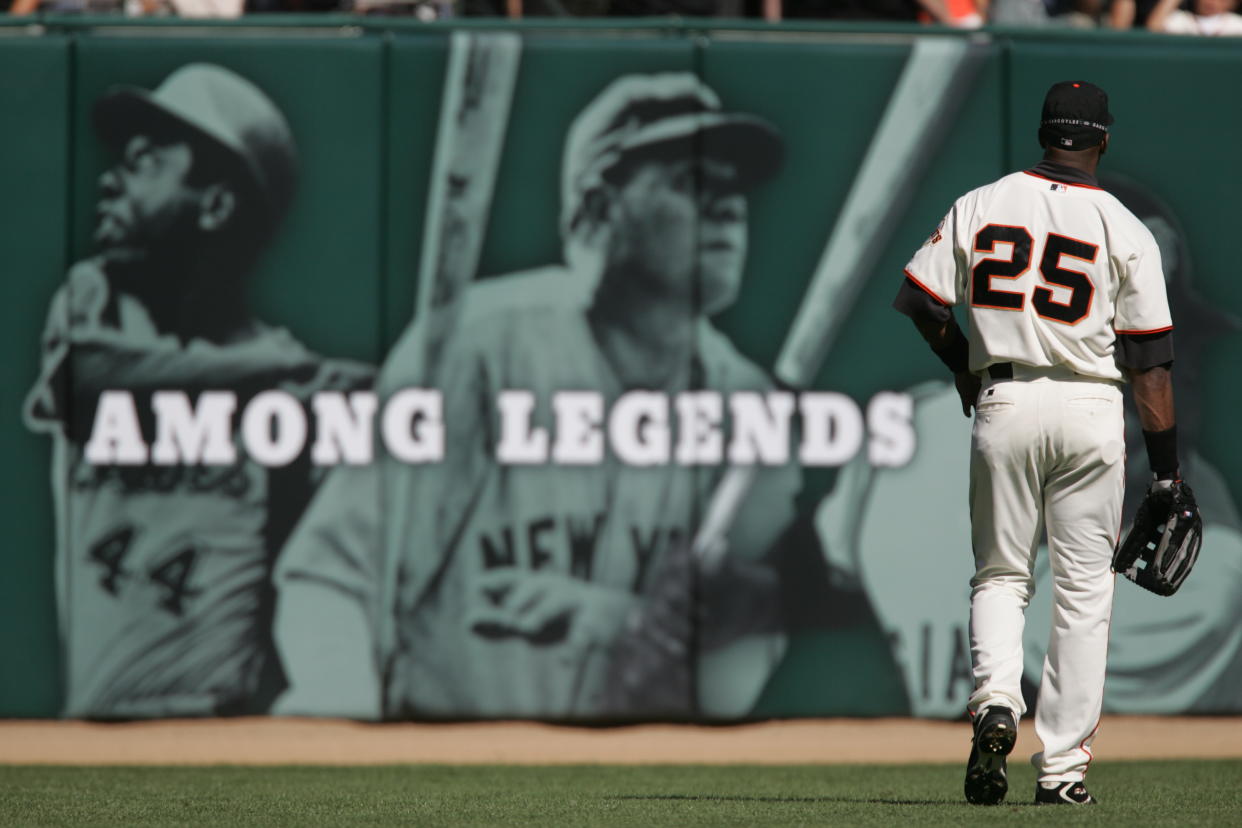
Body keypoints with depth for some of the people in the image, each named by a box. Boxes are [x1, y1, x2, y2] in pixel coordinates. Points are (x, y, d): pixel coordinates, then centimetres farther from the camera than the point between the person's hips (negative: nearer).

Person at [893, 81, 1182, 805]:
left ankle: (996, 703, -14)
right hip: (1090, 416, -1)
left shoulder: (980, 207, 2)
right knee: (1083, 590, 6)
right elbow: (1150, 360, -5)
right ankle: (1063, 765, 4)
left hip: (1003, 404, 1)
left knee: (1000, 574, 13)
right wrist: (1166, 470, -1)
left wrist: (963, 365, 23)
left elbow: (919, 300, 3)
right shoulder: (1124, 230, -3)